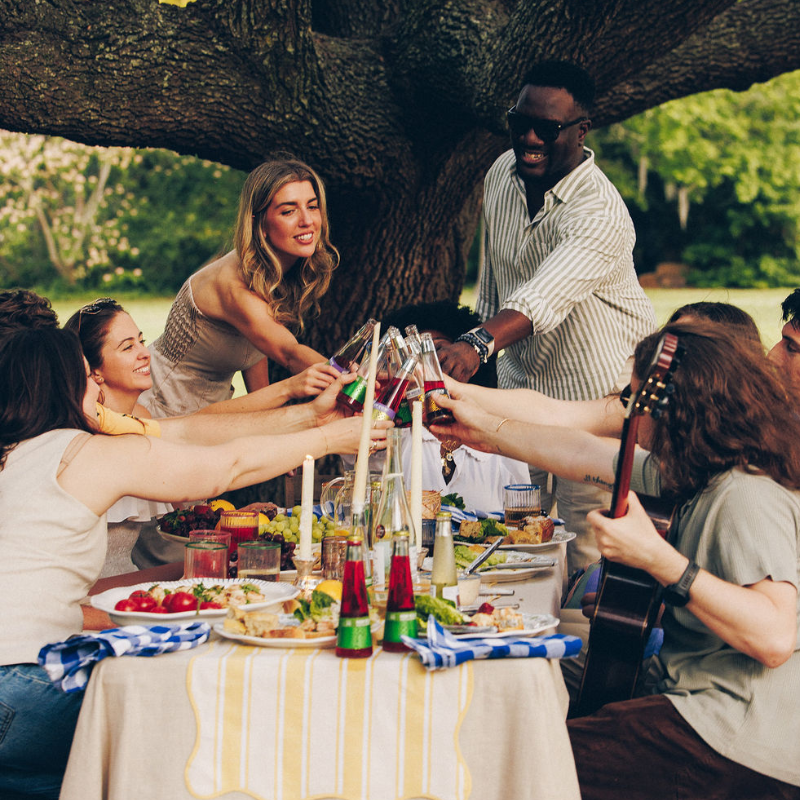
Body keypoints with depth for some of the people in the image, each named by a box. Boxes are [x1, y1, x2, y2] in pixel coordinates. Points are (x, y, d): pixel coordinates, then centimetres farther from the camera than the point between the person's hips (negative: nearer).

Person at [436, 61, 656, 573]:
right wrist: (485, 347, 16)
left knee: (585, 551, -1)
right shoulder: (502, 172, -4)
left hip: (597, 400, -6)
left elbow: (543, 299, -46)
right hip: (520, 383, 7)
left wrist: (478, 344, -61)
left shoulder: (601, 213, -29)